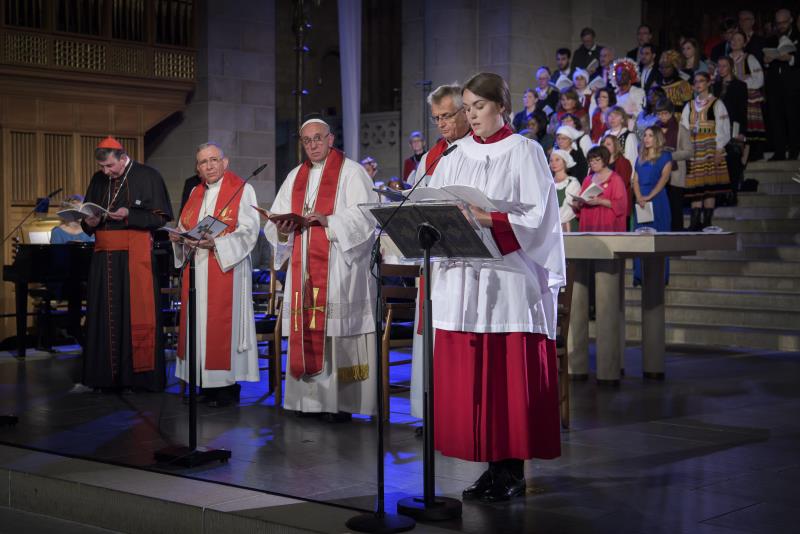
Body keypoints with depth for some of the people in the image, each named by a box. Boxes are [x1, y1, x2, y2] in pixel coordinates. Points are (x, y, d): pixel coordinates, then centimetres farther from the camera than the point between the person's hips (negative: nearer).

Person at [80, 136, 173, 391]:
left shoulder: (147, 177, -1)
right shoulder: (98, 180, 14)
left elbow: (161, 217, -4)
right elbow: (88, 223, 20)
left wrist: (129, 215, -15)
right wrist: (90, 222, -3)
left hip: (135, 255, -5)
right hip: (105, 256, 5)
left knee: (136, 313, -5)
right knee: (105, 315, 3)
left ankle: (139, 374, 0)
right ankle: (107, 374, 8)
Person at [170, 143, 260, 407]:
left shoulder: (242, 190, -2)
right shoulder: (195, 193, 17)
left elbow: (249, 232, -11)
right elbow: (185, 228, 20)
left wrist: (215, 242, -23)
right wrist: (179, 237, -4)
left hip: (226, 268, -6)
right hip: (196, 272, 6)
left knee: (222, 324, -6)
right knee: (199, 323, 5)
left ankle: (228, 385, 0)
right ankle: (205, 383, 11)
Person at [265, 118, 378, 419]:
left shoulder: (350, 172, 2)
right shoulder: (295, 177, 19)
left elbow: (364, 217, -8)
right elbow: (273, 222, 16)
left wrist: (328, 221, -21)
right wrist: (282, 229, -7)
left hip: (338, 267, -5)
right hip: (303, 267, 5)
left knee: (337, 331, -9)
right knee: (305, 329, 2)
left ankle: (341, 401, -6)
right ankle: (310, 398, 8)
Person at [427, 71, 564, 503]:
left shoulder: (524, 153, 1)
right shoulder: (456, 158, 14)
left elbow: (539, 216, -8)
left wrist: (492, 221, -22)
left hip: (510, 280, -5)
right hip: (462, 279, 5)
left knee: (510, 376, -3)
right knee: (469, 378, 4)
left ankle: (512, 469, 5)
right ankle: (492, 466, 13)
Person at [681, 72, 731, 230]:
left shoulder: (716, 104, 3)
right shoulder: (689, 106, 16)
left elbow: (723, 128, -3)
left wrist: (719, 150, -12)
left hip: (711, 148, -4)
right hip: (694, 150, 4)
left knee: (710, 186, -6)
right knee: (695, 186, -1)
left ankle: (706, 222, -4)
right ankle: (695, 222, -1)